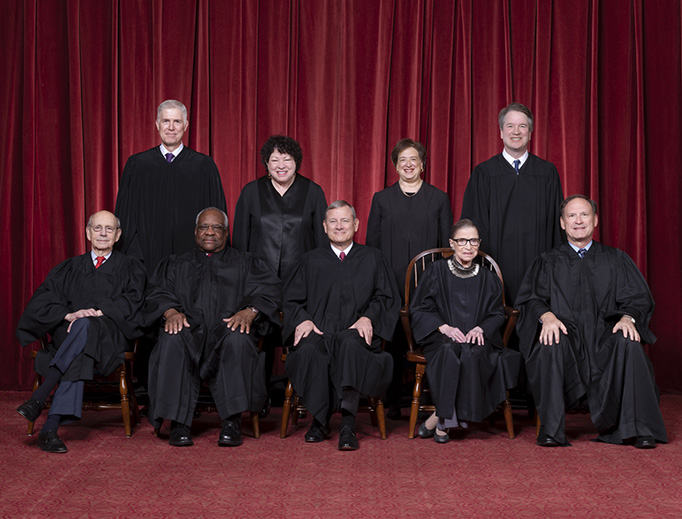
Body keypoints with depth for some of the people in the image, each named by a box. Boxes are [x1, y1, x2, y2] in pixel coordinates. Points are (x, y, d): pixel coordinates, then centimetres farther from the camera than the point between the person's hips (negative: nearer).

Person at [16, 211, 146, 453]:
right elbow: (41, 301, 8)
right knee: (79, 356, -38)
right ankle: (51, 428, -47)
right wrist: (69, 315, -12)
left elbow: (131, 302, 0)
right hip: (68, 334, 1)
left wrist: (97, 313, -16)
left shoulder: (130, 268, 17)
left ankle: (39, 397, -46)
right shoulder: (70, 268, 22)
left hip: (111, 337, -1)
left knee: (84, 326, -38)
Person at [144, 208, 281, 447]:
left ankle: (232, 422, -35)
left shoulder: (245, 262, 23)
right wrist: (171, 311, -12)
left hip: (227, 329, -1)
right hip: (189, 329, 1)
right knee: (172, 340, -35)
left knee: (238, 339, -37)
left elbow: (269, 289, 6)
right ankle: (178, 423, -34)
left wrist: (249, 311, -15)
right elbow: (158, 292, 12)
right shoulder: (176, 264, 28)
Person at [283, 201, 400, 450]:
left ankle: (348, 425, -40)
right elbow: (292, 299, 16)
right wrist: (303, 319, -5)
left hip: (355, 333, -1)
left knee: (350, 344, -39)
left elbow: (386, 296, 12)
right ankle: (319, 421, -21)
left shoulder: (372, 258, 19)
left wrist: (368, 318, -7)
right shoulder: (311, 261, 22)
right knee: (308, 349, -35)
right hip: (318, 333, 2)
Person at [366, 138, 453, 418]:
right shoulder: (382, 199, 11)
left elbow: (447, 245, 9)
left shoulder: (439, 198, 11)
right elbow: (372, 243, 10)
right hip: (391, 282, 1)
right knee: (393, 341, 1)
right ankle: (393, 401, 10)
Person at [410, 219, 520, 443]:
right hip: (441, 339, -2)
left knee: (472, 353, -34)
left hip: (477, 339, 2)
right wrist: (444, 327, -13)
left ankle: (438, 419, -28)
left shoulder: (489, 279, 16)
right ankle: (445, 419, -28)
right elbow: (419, 309, 4)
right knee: (451, 352, -37)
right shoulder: (437, 271, 8)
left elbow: (497, 314, 14)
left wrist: (480, 329, -9)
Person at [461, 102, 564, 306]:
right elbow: (474, 225, 4)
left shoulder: (547, 172, 8)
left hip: (536, 265, 1)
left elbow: (557, 222, 8)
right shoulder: (483, 173, 5)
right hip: (498, 264, -1)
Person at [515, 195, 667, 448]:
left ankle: (639, 429, -27)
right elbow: (532, 298, 3)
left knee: (629, 345, -32)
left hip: (604, 335, 1)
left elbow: (637, 299, 8)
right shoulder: (547, 262, 18)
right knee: (551, 344, -35)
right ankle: (550, 429, -30)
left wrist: (628, 317, -16)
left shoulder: (616, 260, 19)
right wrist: (547, 316, -21)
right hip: (565, 334, 0)